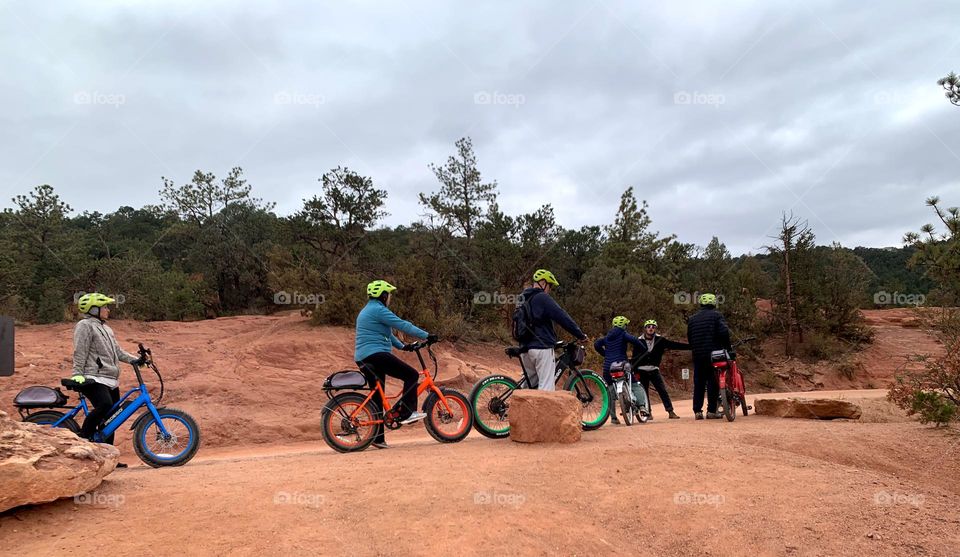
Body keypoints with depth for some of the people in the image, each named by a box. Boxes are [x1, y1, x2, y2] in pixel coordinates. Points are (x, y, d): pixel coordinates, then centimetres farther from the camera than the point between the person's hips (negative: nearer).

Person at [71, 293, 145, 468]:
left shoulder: (105, 328, 23)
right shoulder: (85, 326, -4)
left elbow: (117, 351, 20)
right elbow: (80, 354, -12)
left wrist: (135, 360, 6)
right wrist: (77, 375, -20)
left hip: (111, 380, 9)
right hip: (94, 379, -9)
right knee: (104, 405, -32)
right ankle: (83, 439, -13)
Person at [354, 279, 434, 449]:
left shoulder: (366, 311, 23)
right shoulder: (378, 310, -10)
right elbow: (403, 325, -14)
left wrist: (402, 346, 24)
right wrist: (427, 336, -9)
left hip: (363, 358, 10)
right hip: (376, 354, -10)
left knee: (377, 396, 12)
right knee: (412, 375, -6)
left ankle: (378, 438, 13)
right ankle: (406, 413, -11)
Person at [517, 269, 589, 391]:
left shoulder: (523, 299, 18)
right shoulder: (543, 298, -9)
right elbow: (563, 318, -13)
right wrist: (580, 335, -5)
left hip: (525, 348, 9)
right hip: (542, 348, -9)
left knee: (529, 384, 15)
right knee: (546, 386, -10)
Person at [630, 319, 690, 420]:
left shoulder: (660, 340, -1)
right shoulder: (639, 342, -3)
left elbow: (675, 345, -3)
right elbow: (634, 358, 0)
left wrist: (690, 346, -8)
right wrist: (634, 371, -4)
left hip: (654, 370, 0)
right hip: (642, 371, 0)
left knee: (663, 390, -6)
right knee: (644, 393, 3)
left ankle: (671, 412, -3)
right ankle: (648, 413, 13)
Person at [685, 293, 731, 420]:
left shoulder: (692, 318, 13)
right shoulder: (716, 315, -2)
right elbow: (724, 332, -14)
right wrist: (727, 346, -2)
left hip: (697, 355, 4)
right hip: (713, 354, -4)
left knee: (698, 383, 8)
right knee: (713, 382, 0)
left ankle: (697, 411, 6)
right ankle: (711, 411, -2)